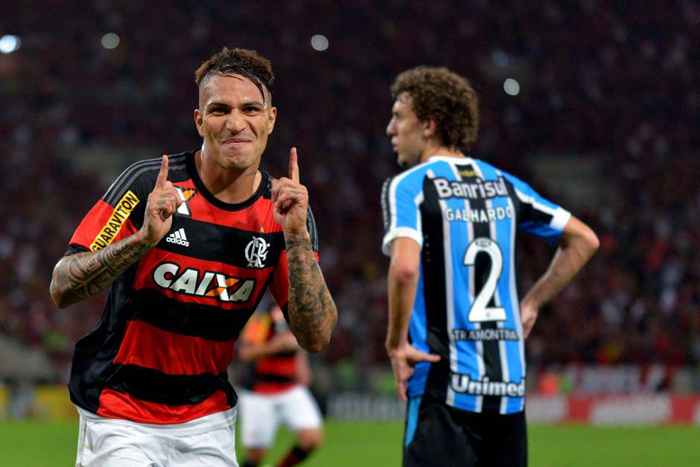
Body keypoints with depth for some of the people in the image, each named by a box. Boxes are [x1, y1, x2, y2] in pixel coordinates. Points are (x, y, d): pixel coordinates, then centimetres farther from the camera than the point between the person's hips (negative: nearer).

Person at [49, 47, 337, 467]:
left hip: (208, 422, 3)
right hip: (120, 417, -3)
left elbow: (316, 336, -9)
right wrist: (144, 239, -31)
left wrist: (296, 238, -20)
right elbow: (63, 289, -16)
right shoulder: (149, 185, -13)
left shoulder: (284, 210, -3)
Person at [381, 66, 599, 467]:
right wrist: (531, 304, 21)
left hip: (444, 385, -6)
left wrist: (397, 342, -11)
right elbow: (584, 240, 20)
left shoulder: (408, 187, -6)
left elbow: (405, 267, -24)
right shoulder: (503, 185, 13)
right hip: (510, 386, 6)